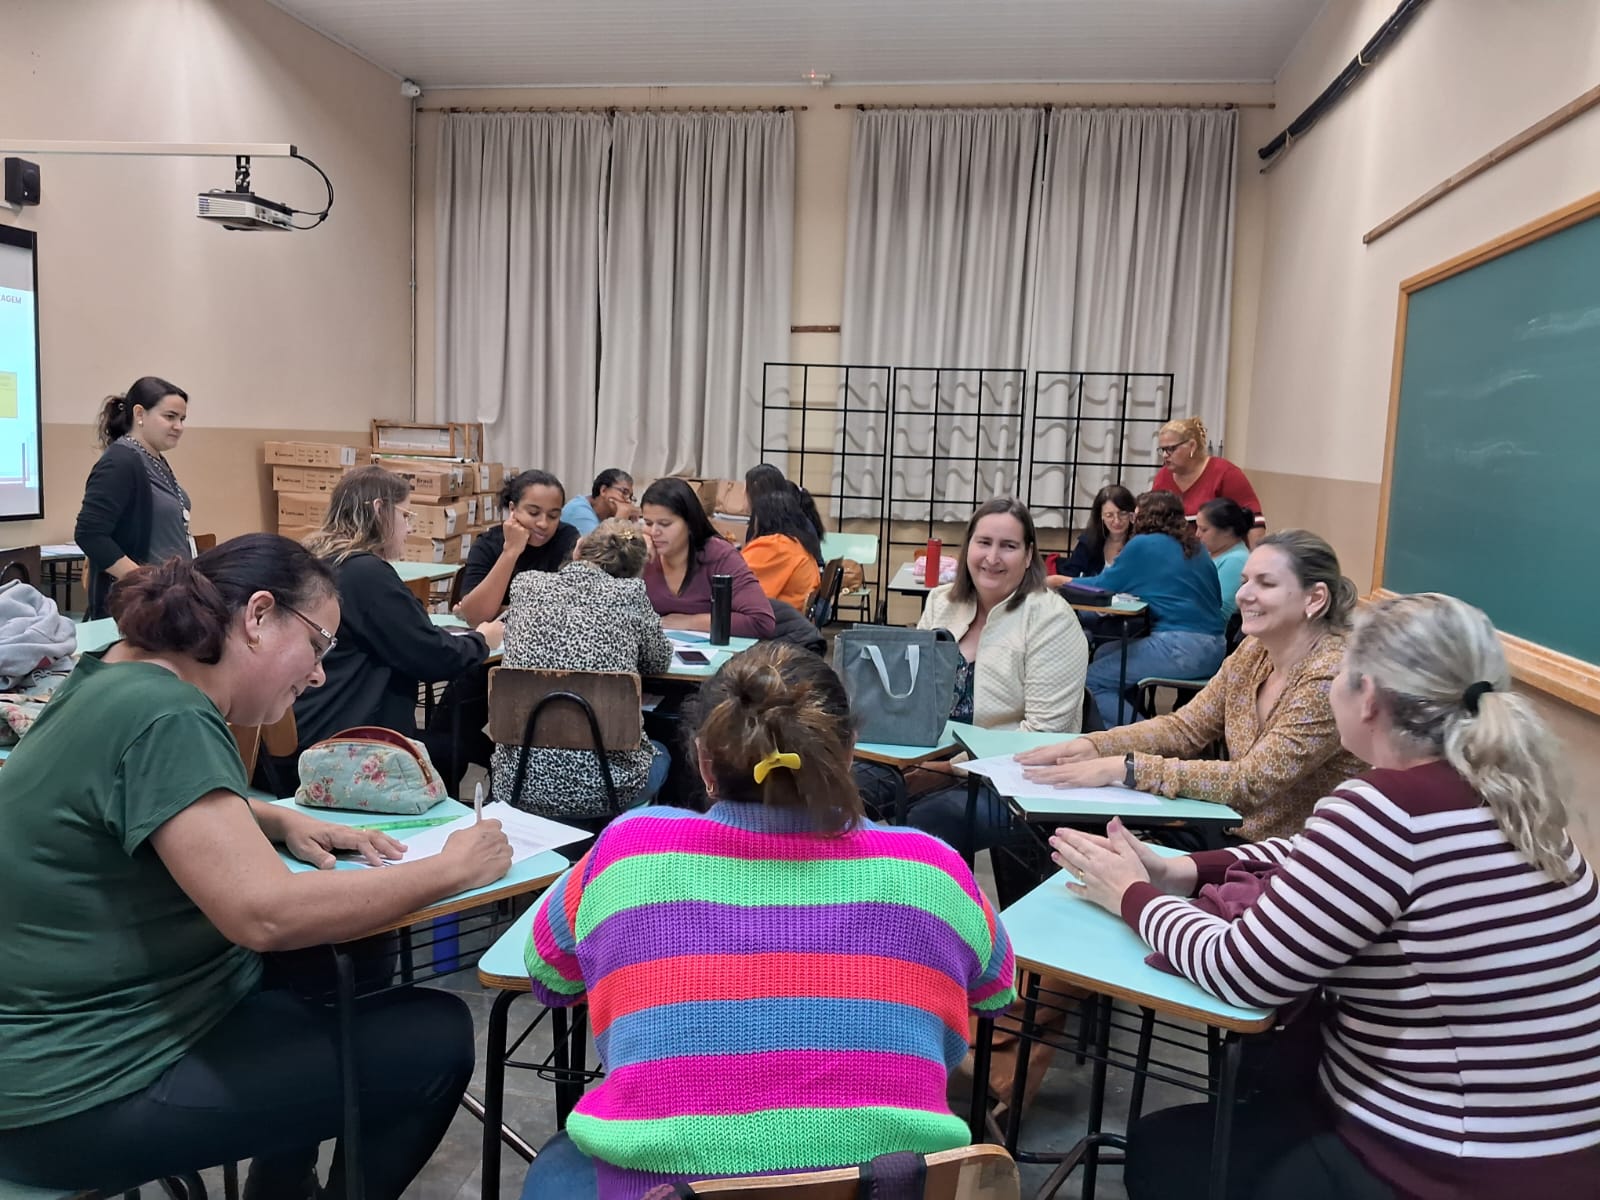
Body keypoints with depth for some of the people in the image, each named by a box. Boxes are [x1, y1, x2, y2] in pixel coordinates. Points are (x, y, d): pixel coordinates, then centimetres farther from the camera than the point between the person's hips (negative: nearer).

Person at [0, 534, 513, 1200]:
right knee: (434, 1038, -8)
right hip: (80, 1095, -10)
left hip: (83, 1017, 10)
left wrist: (283, 821, 6)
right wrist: (451, 869, -22)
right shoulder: (164, 717, -26)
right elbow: (265, 914, -34)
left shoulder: (121, 675, 3)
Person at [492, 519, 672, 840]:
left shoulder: (526, 583, 5)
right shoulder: (629, 594, -4)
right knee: (660, 756, 33)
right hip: (605, 785, -3)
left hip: (519, 782, 3)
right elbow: (659, 662, 13)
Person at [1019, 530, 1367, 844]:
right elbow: (1184, 727, 4)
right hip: (1232, 831, 6)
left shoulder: (1332, 676, -21)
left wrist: (1125, 768, -27)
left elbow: (1252, 782, -23)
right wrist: (1090, 746, -12)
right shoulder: (1254, 651, 2)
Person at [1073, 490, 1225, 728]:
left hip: (1181, 649, -9)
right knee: (1104, 654, 20)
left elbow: (1104, 585, 4)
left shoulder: (1143, 545, -4)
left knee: (1092, 681, -2)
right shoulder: (1195, 548, 18)